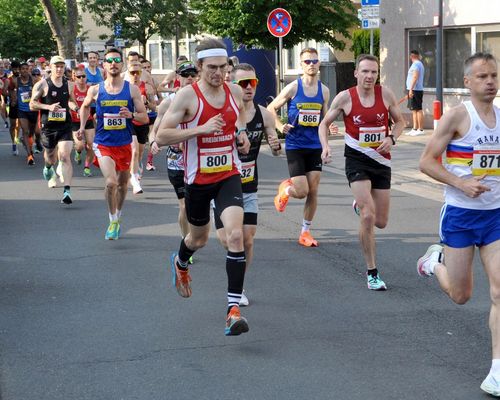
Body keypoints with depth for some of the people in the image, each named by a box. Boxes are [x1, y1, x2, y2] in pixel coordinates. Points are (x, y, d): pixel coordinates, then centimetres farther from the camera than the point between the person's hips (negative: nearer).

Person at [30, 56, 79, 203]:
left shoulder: (69, 85, 6)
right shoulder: (42, 84, -4)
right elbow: (32, 104, -4)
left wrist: (74, 107, 0)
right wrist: (48, 107, -18)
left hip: (65, 126, 0)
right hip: (48, 126, 0)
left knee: (65, 156, -15)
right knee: (51, 156, 17)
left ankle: (67, 190, -20)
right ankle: (48, 167, 57)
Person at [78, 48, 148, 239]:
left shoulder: (132, 89, -4)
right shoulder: (95, 90, -2)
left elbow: (145, 118, -2)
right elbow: (85, 106, 20)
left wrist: (131, 115, -22)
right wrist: (82, 126, 8)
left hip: (124, 144, 2)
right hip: (103, 144, -2)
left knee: (123, 184, 16)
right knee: (111, 182, -20)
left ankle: (118, 217, 40)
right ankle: (113, 221, -2)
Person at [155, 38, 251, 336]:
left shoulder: (235, 92, 0)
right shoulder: (188, 96, -13)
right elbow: (161, 136, -17)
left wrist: (242, 134, 3)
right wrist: (201, 129, -25)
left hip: (229, 175, 2)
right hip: (198, 179, -2)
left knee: (236, 235, -19)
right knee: (199, 238, 19)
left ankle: (234, 307, -16)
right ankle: (180, 263, 57)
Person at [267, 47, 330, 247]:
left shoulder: (324, 90, 5)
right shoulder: (293, 88, -7)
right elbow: (271, 109, 2)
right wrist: (280, 126, -14)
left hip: (315, 146, 4)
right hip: (295, 146, -4)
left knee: (313, 191, 2)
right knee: (302, 191, -9)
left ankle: (305, 232, 14)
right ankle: (285, 189, 27)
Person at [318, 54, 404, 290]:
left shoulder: (385, 94, -1)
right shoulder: (345, 98, -6)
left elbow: (399, 121, 12)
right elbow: (325, 123, 6)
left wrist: (391, 139, -8)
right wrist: (325, 146, -12)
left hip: (381, 160, 3)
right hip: (357, 159, -3)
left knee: (381, 222, 9)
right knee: (368, 216, -17)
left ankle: (360, 205, 46)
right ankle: (371, 273, -5)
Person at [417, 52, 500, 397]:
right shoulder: (457, 116, -10)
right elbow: (427, 162, -10)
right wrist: (461, 183, -21)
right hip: (460, 215, -4)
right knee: (461, 295, 8)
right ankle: (436, 260, 42)